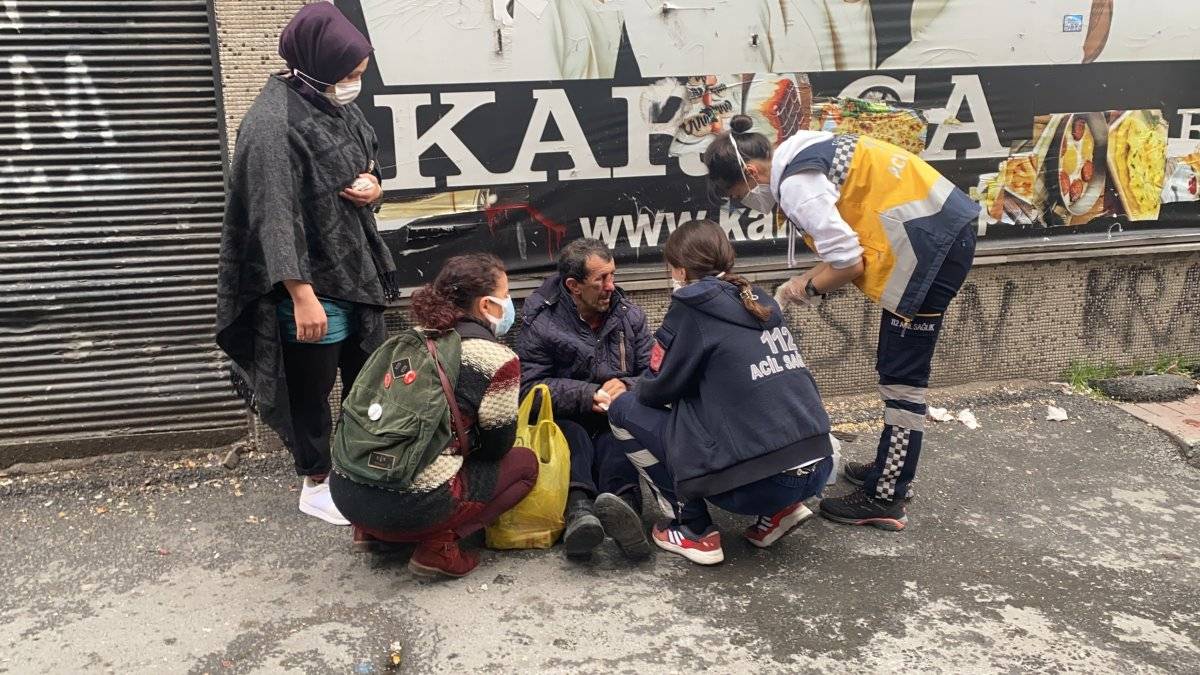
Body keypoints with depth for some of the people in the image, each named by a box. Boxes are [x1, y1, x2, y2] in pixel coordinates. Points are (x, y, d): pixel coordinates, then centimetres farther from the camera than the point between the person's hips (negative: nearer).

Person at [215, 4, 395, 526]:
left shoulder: (339, 108, 6)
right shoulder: (272, 124, -19)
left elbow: (369, 169, 18)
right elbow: (274, 216, -22)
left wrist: (373, 187, -7)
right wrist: (303, 295, -24)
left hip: (359, 272, 8)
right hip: (313, 284, -8)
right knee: (311, 389, 7)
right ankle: (315, 487, 25)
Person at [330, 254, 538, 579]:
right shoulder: (497, 359, -5)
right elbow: (496, 446, 5)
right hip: (412, 506, -7)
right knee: (524, 462, 13)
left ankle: (372, 528, 17)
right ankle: (438, 543, -2)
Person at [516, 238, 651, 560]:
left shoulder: (630, 315, 10)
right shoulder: (540, 323, -3)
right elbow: (530, 386, -14)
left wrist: (627, 386, -19)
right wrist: (588, 396, -23)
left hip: (617, 422, 2)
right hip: (564, 421, -2)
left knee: (615, 439, -33)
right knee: (572, 435, -36)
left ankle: (624, 505, -64)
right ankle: (579, 507, -62)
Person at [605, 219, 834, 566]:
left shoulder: (691, 308, -5)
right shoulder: (760, 303, 14)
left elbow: (656, 390, 1)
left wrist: (631, 392, 24)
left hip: (755, 483, -7)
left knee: (624, 411, 8)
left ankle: (695, 531, 8)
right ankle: (779, 510, 17)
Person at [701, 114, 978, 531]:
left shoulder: (796, 185, -18)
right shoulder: (802, 157, 12)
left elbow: (849, 263, -18)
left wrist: (808, 287, -2)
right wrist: (809, 282, 6)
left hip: (931, 242, -10)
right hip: (942, 229, 10)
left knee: (901, 376, -4)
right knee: (897, 370, 18)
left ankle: (884, 500, 5)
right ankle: (891, 468, 31)